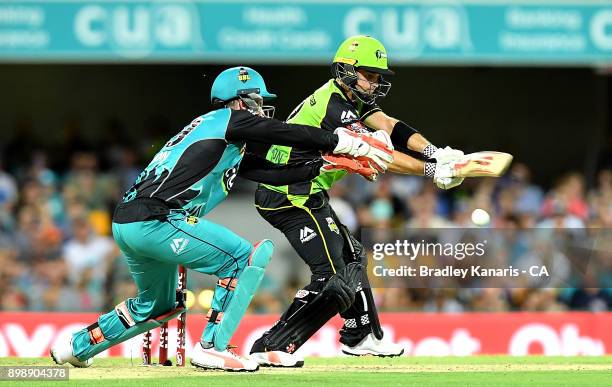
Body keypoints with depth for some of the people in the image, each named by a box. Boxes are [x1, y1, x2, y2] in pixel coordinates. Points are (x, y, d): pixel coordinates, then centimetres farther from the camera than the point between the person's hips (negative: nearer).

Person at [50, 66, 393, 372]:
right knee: (244, 258, -5)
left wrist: (327, 163, 18)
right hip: (156, 221, -10)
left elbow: (273, 173, 23)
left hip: (126, 226, 10)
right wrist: (354, 144, 6)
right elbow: (292, 134, -1)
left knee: (156, 306, 28)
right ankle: (212, 348, -7)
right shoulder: (228, 119, 0)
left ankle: (78, 347, 33)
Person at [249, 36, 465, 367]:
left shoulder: (349, 98, 11)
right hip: (293, 197, -11)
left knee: (351, 256, 23)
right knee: (333, 276, -14)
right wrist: (433, 171, -23)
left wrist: (434, 152, -15)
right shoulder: (334, 107, -21)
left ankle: (360, 338, 36)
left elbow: (386, 126, 1)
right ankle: (271, 347, -16)